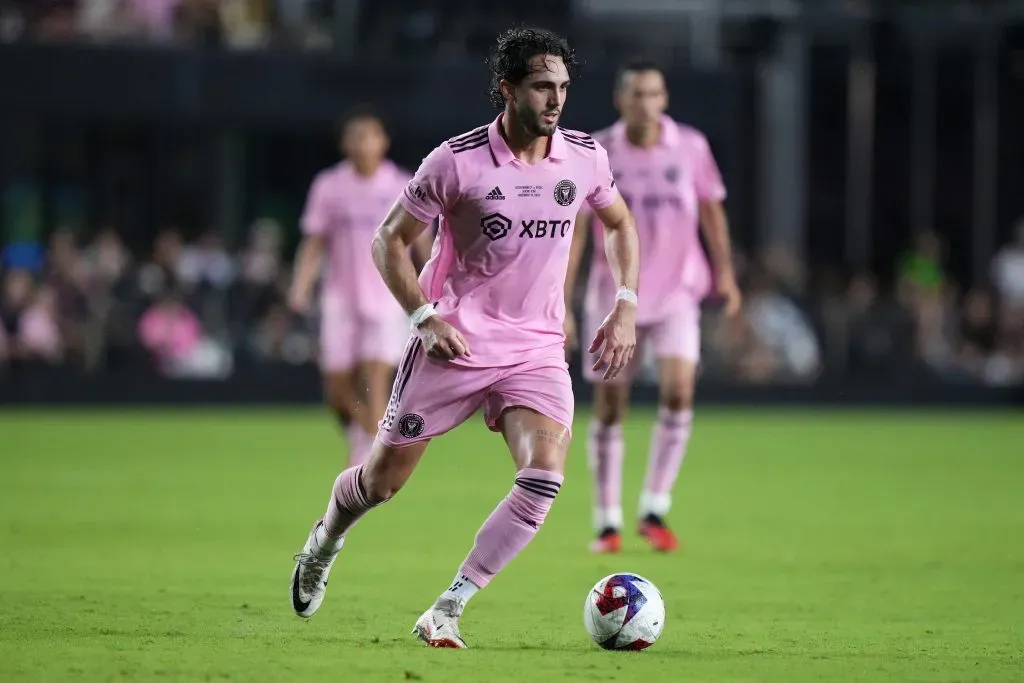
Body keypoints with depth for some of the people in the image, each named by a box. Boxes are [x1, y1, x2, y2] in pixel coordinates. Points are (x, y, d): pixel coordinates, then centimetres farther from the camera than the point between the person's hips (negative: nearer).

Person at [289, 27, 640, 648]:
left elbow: (619, 224, 20)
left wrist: (626, 306, 8)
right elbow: (390, 240, -3)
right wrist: (425, 316, -14)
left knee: (545, 478, -21)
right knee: (383, 480, 6)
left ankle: (447, 613, -13)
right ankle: (324, 544, 42)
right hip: (455, 342, -3)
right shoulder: (457, 161, -12)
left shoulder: (585, 158, 0)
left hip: (538, 350, 3)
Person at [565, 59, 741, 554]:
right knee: (609, 407, 2)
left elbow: (711, 208, 11)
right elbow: (574, 230, -3)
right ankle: (608, 523, 14)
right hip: (613, 298, 0)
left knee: (678, 391, -18)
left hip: (675, 294, 0)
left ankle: (655, 509, -6)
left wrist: (724, 271, 4)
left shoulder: (690, 147, -2)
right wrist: (560, 304, -6)